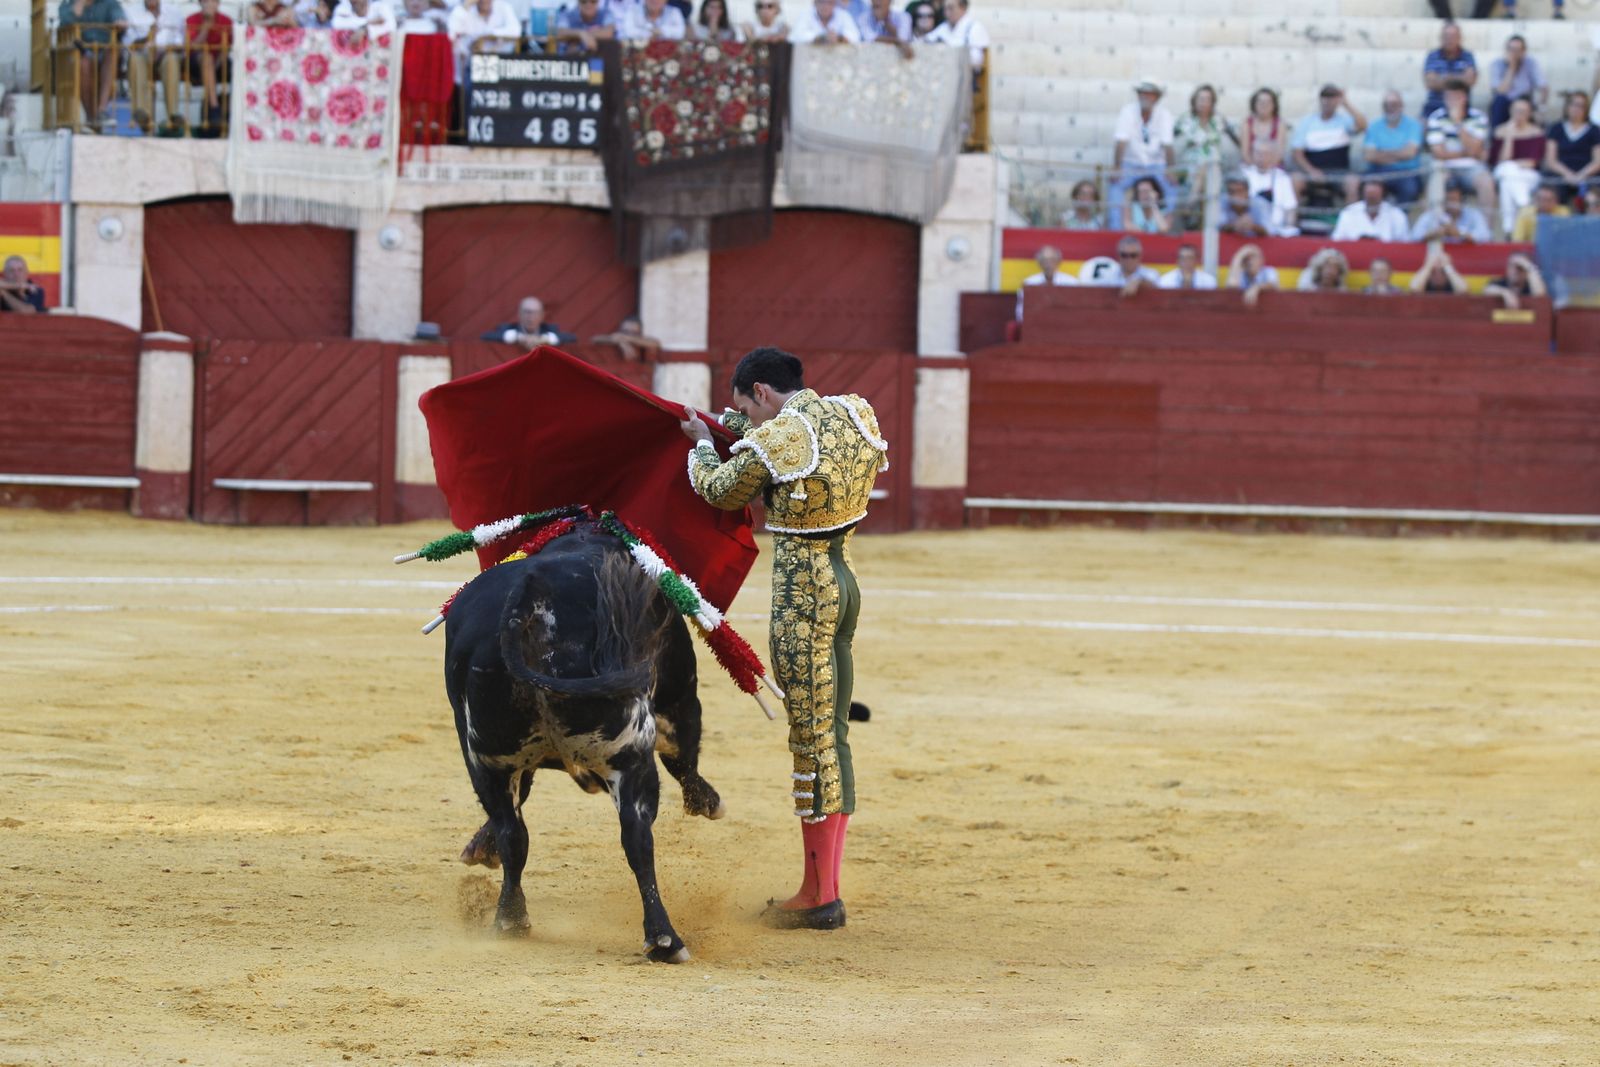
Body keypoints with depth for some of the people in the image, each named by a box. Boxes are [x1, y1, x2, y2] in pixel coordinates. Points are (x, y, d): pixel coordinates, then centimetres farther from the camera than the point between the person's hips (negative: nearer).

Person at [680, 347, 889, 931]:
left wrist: (702, 442, 22)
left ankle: (818, 898, 1)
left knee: (812, 739, -3)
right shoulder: (857, 413, 5)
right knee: (831, 736, 13)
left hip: (800, 588, -8)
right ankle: (825, 887, 17)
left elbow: (719, 491, 2)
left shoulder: (774, 440, -16)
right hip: (843, 581, 8)